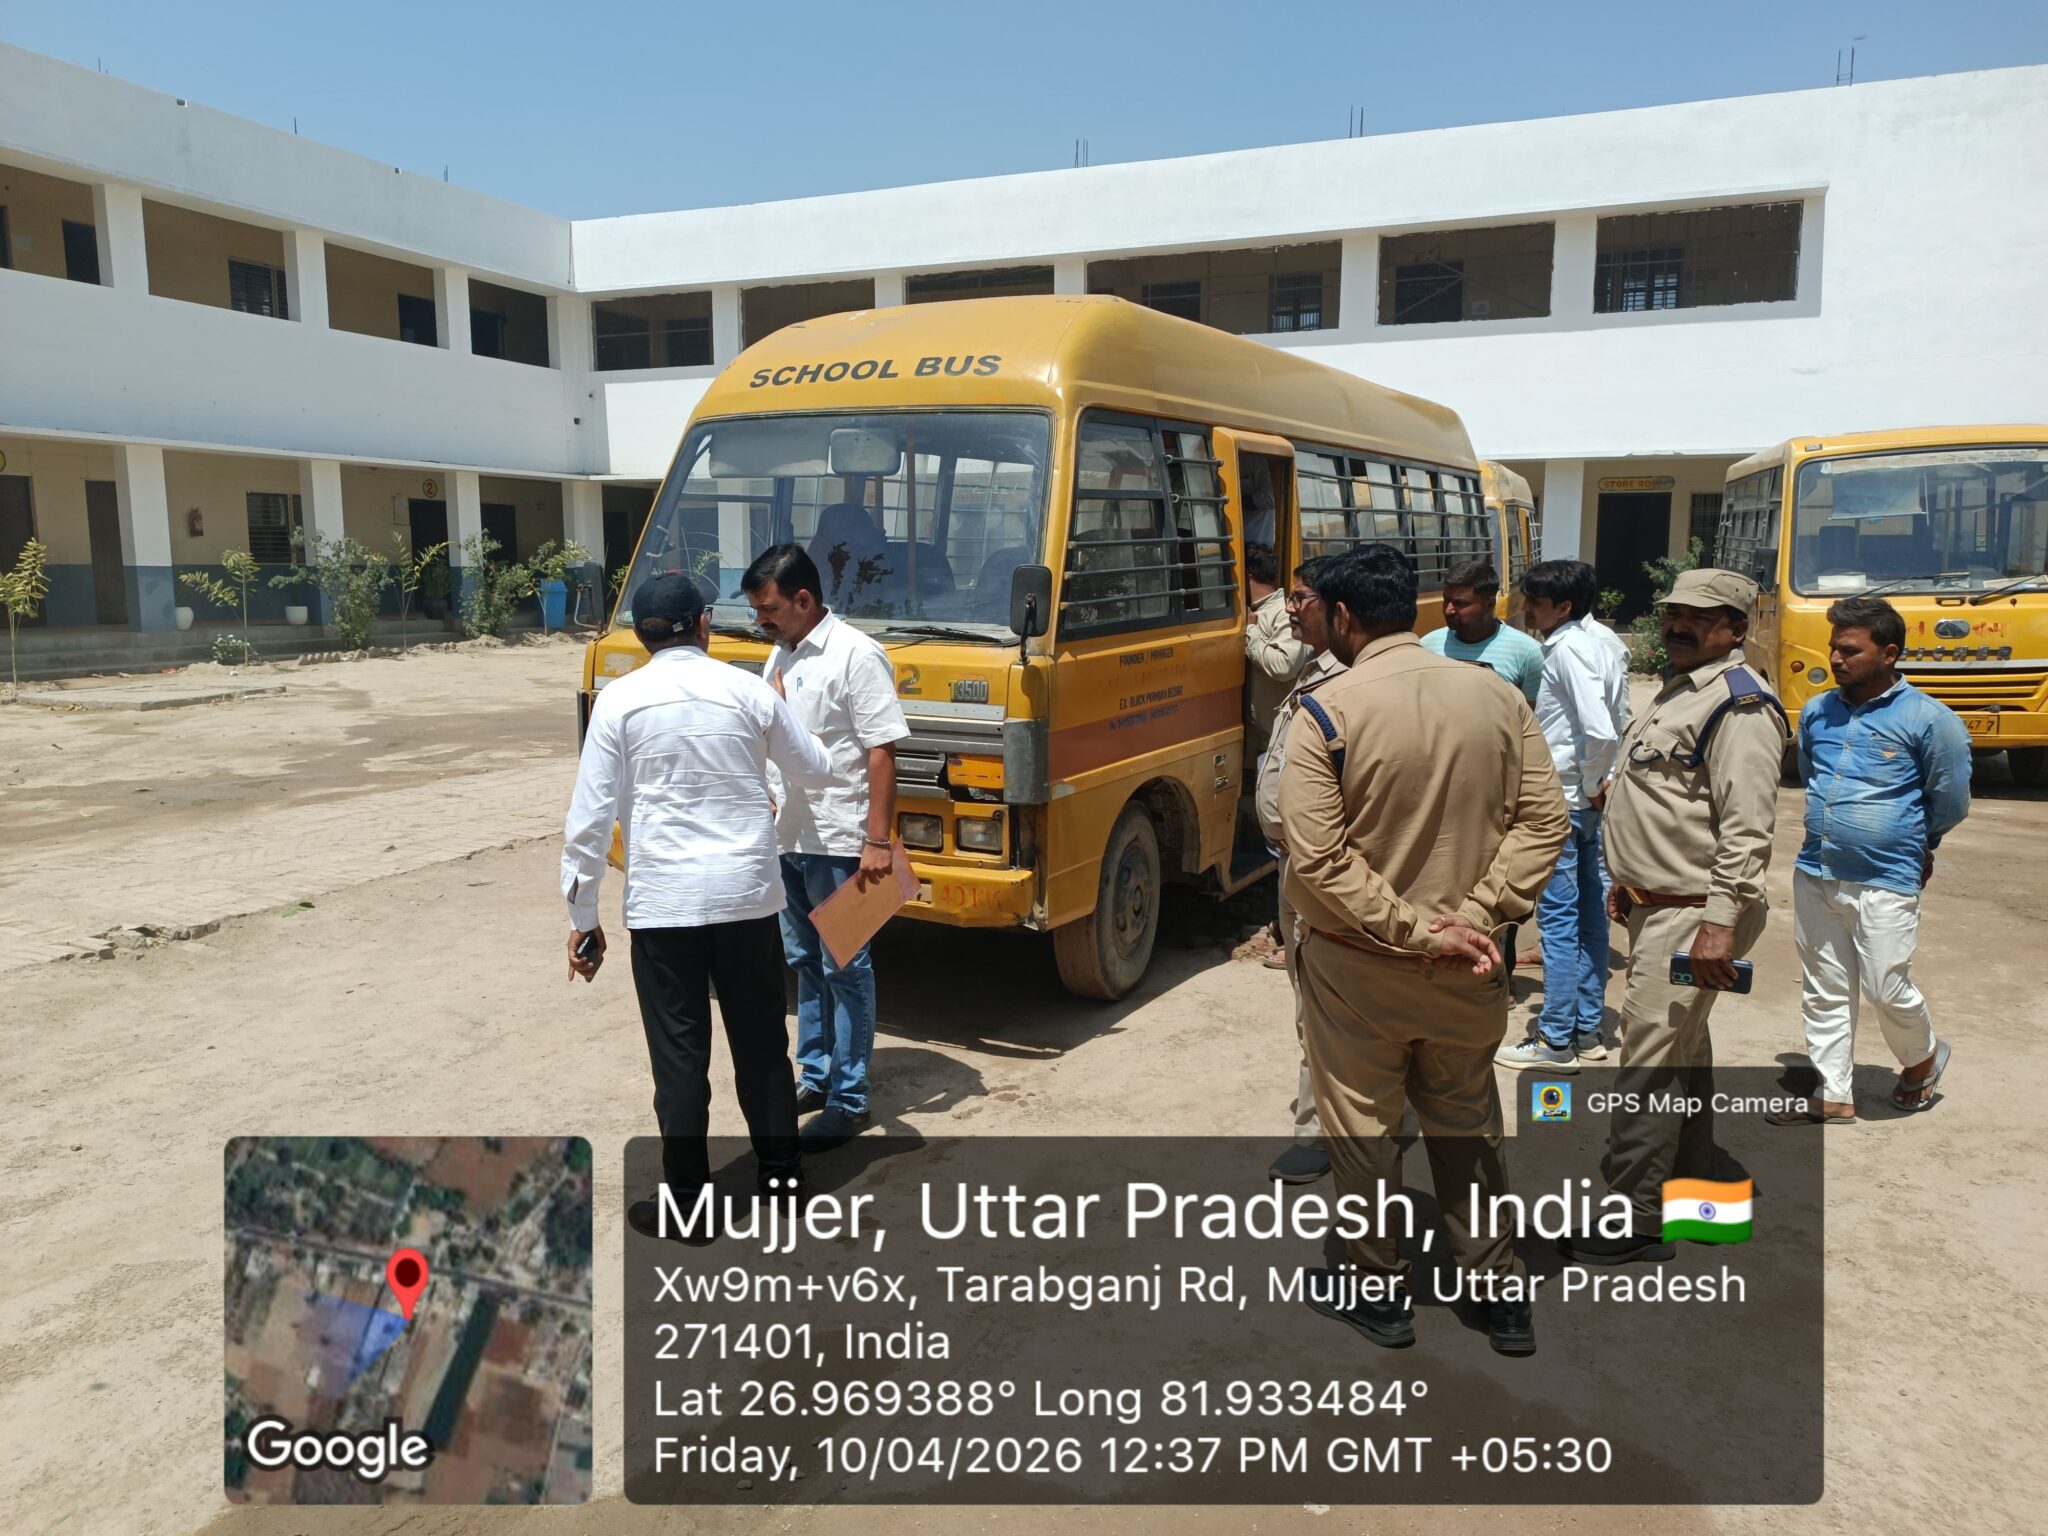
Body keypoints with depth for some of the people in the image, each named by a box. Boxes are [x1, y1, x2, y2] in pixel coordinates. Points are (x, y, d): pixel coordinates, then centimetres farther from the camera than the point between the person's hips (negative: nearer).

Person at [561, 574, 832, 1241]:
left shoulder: (620, 700, -4)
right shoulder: (749, 691, 0)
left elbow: (591, 816, -6)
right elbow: (814, 771, 14)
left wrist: (582, 917, 2)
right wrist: (772, 741, 35)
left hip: (663, 903, -2)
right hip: (748, 894, 2)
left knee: (679, 1054, 6)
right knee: (762, 1041, 16)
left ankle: (686, 1204, 15)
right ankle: (780, 1173, 30)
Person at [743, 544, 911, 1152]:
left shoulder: (856, 655, -14)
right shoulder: (782, 654, 11)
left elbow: (882, 753, -17)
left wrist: (879, 841, -21)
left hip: (838, 843, -8)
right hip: (786, 838, 8)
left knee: (845, 968, 1)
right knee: (806, 961, 17)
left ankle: (849, 1099, 10)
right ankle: (816, 1077, 30)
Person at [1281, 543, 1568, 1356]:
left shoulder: (1327, 712, -16)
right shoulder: (1498, 697, -2)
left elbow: (1319, 860, -21)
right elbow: (1543, 823, -5)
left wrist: (1413, 931, -16)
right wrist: (1471, 918, -10)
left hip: (1354, 968, -4)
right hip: (1465, 974, 4)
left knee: (1361, 1128, 14)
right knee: (1467, 1123, 21)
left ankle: (1378, 1288, 29)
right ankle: (1502, 1293, 30)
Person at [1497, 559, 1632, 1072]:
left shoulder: (1568, 649, -19)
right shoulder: (1606, 640, 9)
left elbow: (1600, 731, -28)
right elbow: (1616, 724, 11)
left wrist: (1590, 785, -14)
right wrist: (1599, 784, 10)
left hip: (1563, 803, -9)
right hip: (1593, 799, 9)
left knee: (1558, 918, -2)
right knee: (1590, 912, 14)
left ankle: (1556, 1042, 7)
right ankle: (1588, 1029, 24)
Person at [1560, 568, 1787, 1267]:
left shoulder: (1739, 704, -17)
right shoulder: (1677, 689, 15)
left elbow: (1747, 828, -23)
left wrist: (1722, 921, -26)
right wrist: (1627, 880, 24)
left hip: (1692, 914, -10)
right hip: (1657, 906, 11)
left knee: (1651, 1060, -8)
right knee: (1684, 1048, 20)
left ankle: (1635, 1221, 0)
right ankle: (1689, 1179, 35)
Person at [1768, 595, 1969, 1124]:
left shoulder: (1929, 720, -11)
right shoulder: (1817, 712, 5)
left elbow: (1951, 802, 1)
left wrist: (1913, 845, 14)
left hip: (1886, 883, -5)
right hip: (1815, 876, 5)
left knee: (1887, 989, 0)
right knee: (1824, 993, 10)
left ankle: (1923, 1058, 32)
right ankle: (1833, 1095, 21)